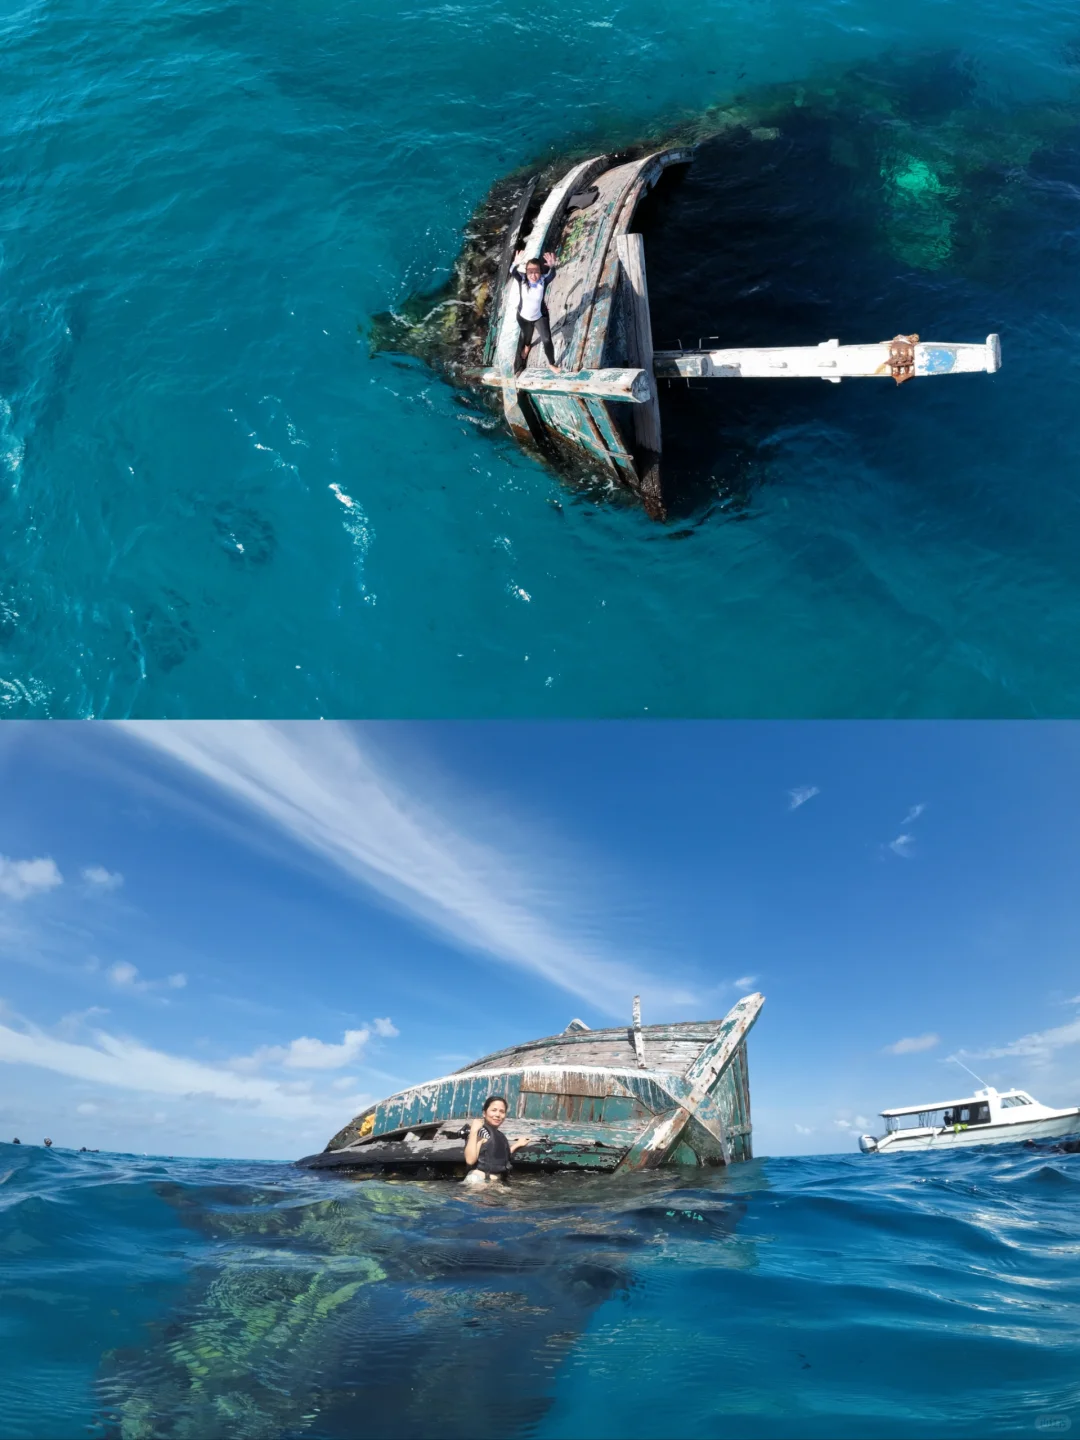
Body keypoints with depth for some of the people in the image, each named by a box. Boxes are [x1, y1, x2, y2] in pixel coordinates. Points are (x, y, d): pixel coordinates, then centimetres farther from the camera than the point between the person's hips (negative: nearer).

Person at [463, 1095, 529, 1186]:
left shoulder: (499, 1135, 14)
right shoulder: (480, 1131, -14)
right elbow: (470, 1160, -28)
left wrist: (517, 1145, 30)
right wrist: (473, 1131, -30)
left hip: (496, 1182, 9)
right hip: (478, 1182, -9)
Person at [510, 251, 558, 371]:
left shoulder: (544, 280, -27)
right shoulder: (522, 279, -26)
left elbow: (552, 275, -46)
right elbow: (513, 272, -44)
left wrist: (552, 266, -70)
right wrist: (516, 264, -67)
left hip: (540, 316, -2)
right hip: (523, 317, 2)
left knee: (547, 340, -1)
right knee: (526, 336, 29)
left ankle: (551, 364, 23)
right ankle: (527, 346, 66)